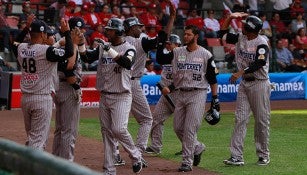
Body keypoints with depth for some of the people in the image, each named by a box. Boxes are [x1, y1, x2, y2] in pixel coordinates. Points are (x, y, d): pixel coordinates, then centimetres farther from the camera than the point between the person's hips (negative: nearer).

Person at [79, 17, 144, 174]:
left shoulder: (128, 48, -8)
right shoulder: (103, 47, 9)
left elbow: (127, 63, -27)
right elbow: (87, 58, 3)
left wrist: (110, 50, -34)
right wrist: (81, 44, -12)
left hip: (121, 96, -6)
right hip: (104, 96, 6)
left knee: (119, 129, -18)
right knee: (107, 132, 7)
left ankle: (135, 155, 7)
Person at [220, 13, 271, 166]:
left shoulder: (262, 43, -15)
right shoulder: (240, 38, 6)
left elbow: (260, 63, -27)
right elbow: (222, 34, 14)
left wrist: (241, 72, -33)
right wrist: (230, 18, 4)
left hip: (259, 84, -6)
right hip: (244, 83, 6)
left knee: (262, 120, 2)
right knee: (240, 119, -1)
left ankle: (263, 155, 14)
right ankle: (236, 157, -5)